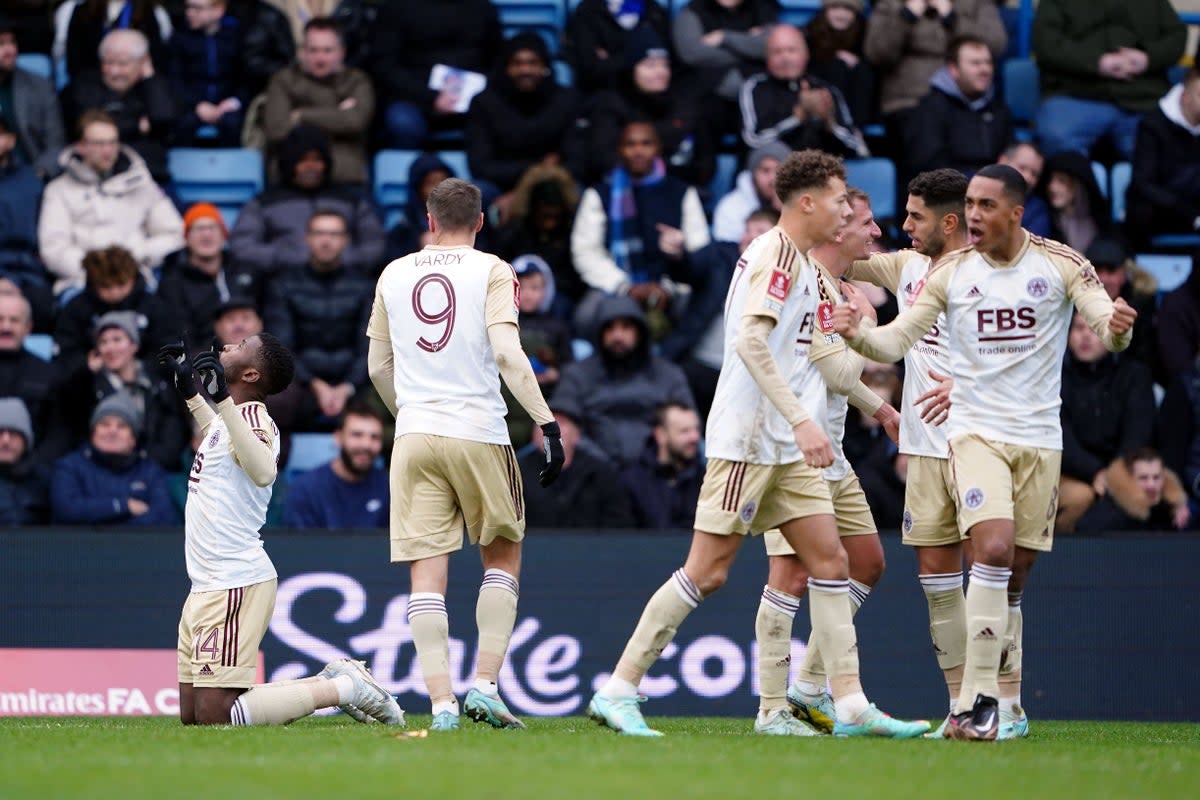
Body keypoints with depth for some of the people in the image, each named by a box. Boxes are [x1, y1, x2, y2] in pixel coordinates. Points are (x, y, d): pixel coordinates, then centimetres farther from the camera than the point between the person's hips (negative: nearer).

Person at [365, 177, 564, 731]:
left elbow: (378, 367, 15)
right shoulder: (492, 272, -1)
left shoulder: (394, 276, 11)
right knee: (503, 556, 14)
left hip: (415, 436, 2)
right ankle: (485, 684, 2)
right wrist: (546, 422, -14)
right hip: (480, 434, -2)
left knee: (427, 572, 1)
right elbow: (507, 353, -13)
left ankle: (441, 701, -8)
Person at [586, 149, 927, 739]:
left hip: (784, 445, 10)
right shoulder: (777, 253, -13)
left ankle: (852, 706, 3)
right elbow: (749, 338, -25)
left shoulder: (797, 259, 17)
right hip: (746, 439, -10)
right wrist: (801, 420, -31)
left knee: (829, 560, 4)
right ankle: (617, 691, -2)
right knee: (707, 571, -8)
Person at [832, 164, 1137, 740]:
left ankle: (1002, 694, 20)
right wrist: (856, 334, -22)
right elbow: (897, 340, 0)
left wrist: (1116, 328, -33)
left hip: (1040, 438, 1)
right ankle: (979, 699, -23)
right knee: (993, 549, -22)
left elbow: (1108, 328, -9)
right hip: (976, 431, -1)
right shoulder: (951, 275, 1)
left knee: (1015, 573, 5)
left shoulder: (1062, 265, -2)